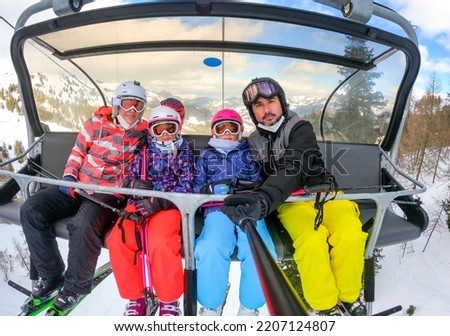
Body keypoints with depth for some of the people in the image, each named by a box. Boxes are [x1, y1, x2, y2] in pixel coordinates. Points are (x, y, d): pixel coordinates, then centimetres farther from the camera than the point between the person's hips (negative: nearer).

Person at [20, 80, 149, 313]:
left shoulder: (143, 135, 0)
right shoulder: (96, 124, 2)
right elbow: (78, 152, 12)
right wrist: (69, 175, -3)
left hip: (110, 193, -4)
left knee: (83, 224, -33)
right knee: (31, 210, -11)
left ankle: (77, 284, -6)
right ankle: (51, 274, 5)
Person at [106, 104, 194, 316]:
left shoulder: (185, 153, 11)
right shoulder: (143, 152, 19)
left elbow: (186, 188, -1)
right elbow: (130, 178, 19)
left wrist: (158, 202, -17)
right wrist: (134, 184, -8)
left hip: (169, 205, -3)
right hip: (139, 203, 4)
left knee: (160, 243, -33)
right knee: (117, 240, -24)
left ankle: (169, 300, -6)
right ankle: (136, 297, -1)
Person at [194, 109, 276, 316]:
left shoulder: (248, 153, 25)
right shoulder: (206, 155, 24)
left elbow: (259, 182, 19)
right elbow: (197, 187, 17)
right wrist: (213, 188, -4)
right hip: (218, 209, 0)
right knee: (212, 248, -32)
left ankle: (249, 308, -7)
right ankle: (211, 307, -9)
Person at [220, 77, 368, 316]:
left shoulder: (300, 128, -5)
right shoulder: (254, 142, 10)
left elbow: (292, 167, -25)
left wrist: (263, 199, -42)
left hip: (322, 192, -1)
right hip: (291, 201, 1)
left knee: (350, 235, -30)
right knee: (311, 239, -31)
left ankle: (349, 296, 0)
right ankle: (325, 306, -7)